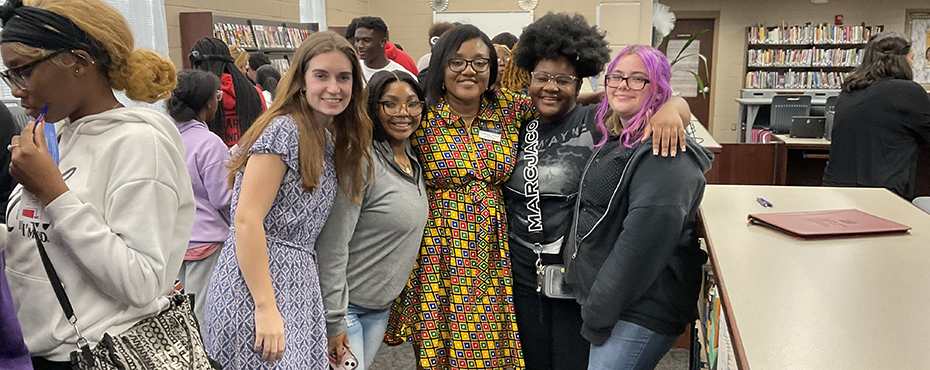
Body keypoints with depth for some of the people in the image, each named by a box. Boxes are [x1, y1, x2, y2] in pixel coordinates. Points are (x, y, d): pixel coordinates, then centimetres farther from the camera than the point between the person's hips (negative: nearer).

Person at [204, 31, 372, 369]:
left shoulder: (329, 139, 12)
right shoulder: (284, 130, -14)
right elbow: (246, 221, -19)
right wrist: (266, 309, -22)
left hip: (298, 284, 8)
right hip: (256, 282, -8)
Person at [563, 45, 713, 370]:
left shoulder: (664, 152, -18)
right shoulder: (615, 141, 13)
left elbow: (644, 239, -24)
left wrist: (599, 314, -20)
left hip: (641, 312, -9)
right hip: (604, 300, 9)